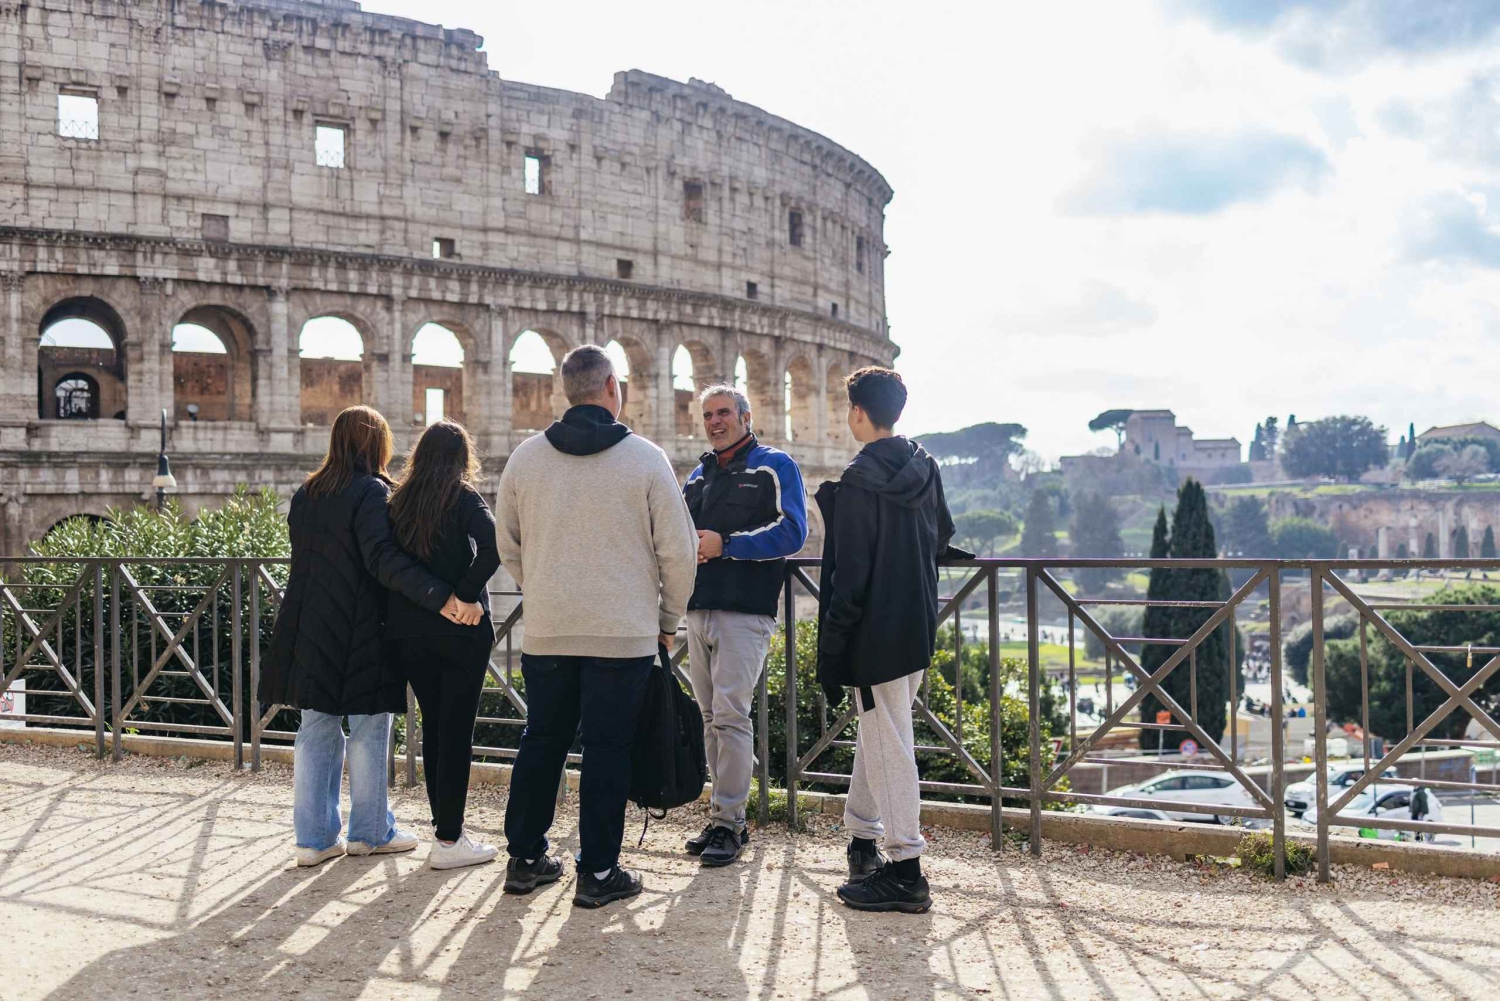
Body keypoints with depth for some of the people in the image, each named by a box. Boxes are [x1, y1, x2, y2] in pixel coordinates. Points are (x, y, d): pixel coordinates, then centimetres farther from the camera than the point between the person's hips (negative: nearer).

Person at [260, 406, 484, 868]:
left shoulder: (305, 494, 11)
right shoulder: (371, 492, -12)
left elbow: (306, 556, 17)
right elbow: (383, 558, -24)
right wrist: (443, 597, -32)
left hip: (309, 631, 7)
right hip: (360, 634, -7)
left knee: (315, 731, 10)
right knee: (369, 730, 5)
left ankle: (314, 837, 13)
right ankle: (369, 831, 15)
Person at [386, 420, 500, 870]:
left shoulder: (399, 500, 8)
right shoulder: (463, 498, -7)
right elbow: (492, 546, -23)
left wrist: (418, 594, 8)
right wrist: (462, 595, -15)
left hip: (409, 630, 5)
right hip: (459, 631, -5)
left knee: (433, 725, 16)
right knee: (457, 730, 1)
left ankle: (445, 825, 24)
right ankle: (448, 841, 3)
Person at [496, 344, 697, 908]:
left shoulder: (525, 458, 4)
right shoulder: (646, 458, -6)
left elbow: (507, 545, 12)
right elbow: (677, 549, -4)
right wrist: (669, 620, 8)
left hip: (545, 630, 4)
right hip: (624, 632, -3)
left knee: (542, 741, 16)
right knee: (607, 749, 5)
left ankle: (525, 859, 25)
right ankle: (598, 873, 11)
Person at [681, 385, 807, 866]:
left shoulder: (774, 465, 2)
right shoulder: (698, 474, 22)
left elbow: (792, 532, -10)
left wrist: (725, 544, -16)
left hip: (745, 610, -7)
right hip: (698, 609, 7)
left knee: (730, 714, -11)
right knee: (710, 717, 9)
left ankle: (727, 822, -4)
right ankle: (726, 813, 17)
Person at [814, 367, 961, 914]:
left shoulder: (858, 482, -17)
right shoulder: (925, 467, 6)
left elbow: (849, 578, -18)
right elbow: (940, 537, 18)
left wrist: (830, 657, -12)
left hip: (877, 637, -8)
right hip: (918, 628, 8)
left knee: (888, 746, -2)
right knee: (876, 734, 20)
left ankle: (905, 871, 5)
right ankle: (863, 838, 32)